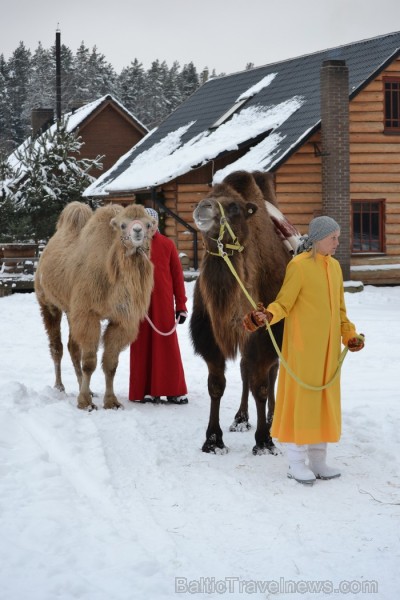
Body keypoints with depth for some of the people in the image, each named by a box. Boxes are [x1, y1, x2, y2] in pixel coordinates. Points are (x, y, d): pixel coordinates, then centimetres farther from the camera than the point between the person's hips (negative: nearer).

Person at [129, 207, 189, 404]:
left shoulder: (167, 244, 2)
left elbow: (177, 275, 4)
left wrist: (181, 305, 2)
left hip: (164, 303, 0)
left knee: (168, 346, 4)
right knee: (143, 347, 4)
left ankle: (174, 391, 9)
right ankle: (146, 391, 11)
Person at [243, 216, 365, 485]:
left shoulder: (334, 266, 11)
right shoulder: (299, 265, -10)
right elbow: (283, 303, -13)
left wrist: (349, 334, 12)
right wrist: (267, 315, -31)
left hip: (328, 345, 7)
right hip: (303, 344, -7)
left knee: (326, 397, 9)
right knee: (300, 395, -3)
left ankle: (318, 459, 18)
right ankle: (296, 462, 5)